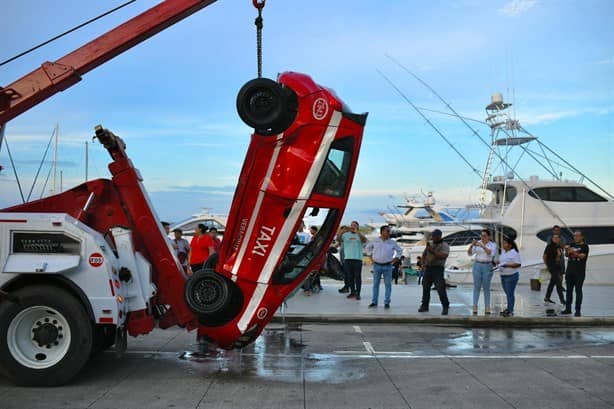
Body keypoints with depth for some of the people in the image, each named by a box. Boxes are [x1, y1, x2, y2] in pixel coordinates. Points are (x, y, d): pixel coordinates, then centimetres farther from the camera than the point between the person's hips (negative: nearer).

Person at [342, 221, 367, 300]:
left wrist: (358, 232, -29)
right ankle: (352, 292, 16)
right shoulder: (345, 235, 11)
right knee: (350, 276, 7)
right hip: (347, 258, 2)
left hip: (358, 258, -2)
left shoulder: (360, 235, 6)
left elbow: (365, 240, -14)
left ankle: (358, 293, -1)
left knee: (358, 276, -3)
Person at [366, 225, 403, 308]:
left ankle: (387, 303, 7)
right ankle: (374, 302, 12)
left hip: (387, 266, 0)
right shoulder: (375, 241, 1)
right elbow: (368, 247, 18)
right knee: (375, 284, 5)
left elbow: (399, 250, 14)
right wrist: (371, 256, 12)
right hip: (377, 265, 0)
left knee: (388, 284, 1)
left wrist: (395, 259, 5)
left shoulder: (392, 242, 1)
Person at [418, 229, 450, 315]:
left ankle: (445, 307, -2)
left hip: (438, 268, -6)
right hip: (428, 268, 6)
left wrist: (433, 251, -23)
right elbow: (424, 255, 24)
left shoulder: (444, 245, -2)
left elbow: (444, 256, -18)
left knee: (440, 289, -11)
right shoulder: (430, 244, 16)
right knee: (425, 287, 7)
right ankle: (424, 306, 16)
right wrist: (423, 263, 8)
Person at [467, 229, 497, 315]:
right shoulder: (477, 243, 3)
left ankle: (487, 308, 7)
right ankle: (475, 307, 0)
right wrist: (471, 245, -22)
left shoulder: (492, 245, -1)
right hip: (477, 265, 1)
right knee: (477, 287, 0)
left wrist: (482, 246, -31)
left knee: (486, 288, 3)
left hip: (487, 267, -1)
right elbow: (469, 253, -4)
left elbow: (491, 253, -20)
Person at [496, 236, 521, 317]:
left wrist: (507, 265, -24)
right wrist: (498, 264, 5)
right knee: (507, 293, 15)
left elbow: (518, 264, -19)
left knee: (510, 294, -5)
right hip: (503, 276, 8)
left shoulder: (514, 253, -14)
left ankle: (510, 311, -1)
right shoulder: (503, 252, 12)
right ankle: (509, 308, 25)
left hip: (511, 276, -8)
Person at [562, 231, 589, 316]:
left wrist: (573, 252, -34)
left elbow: (582, 256, -18)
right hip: (570, 271, 5)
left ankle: (577, 310, 0)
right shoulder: (572, 244, 13)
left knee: (578, 291, -2)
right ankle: (568, 308, 17)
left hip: (579, 272, -5)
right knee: (569, 290, 9)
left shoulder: (584, 246, -4)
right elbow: (567, 255, 9)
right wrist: (567, 250, -13)